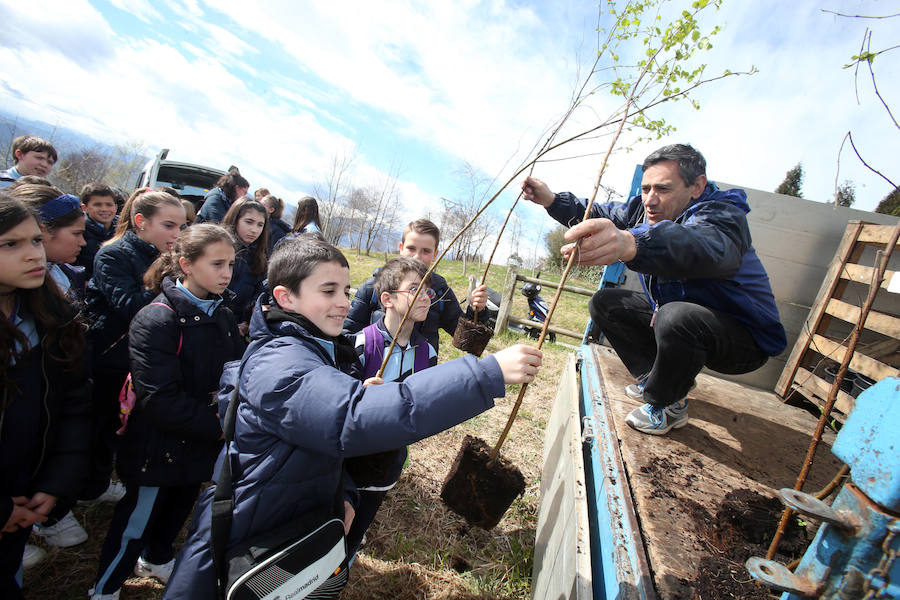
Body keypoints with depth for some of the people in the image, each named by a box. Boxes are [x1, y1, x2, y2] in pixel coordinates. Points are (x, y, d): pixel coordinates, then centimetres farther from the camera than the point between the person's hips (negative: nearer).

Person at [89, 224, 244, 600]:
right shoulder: (157, 319, -23)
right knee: (137, 519, 14)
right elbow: (160, 399, -28)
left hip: (200, 442, 7)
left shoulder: (222, 318, -1)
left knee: (179, 507, 27)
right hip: (159, 447, -7)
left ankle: (156, 559, 53)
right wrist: (218, 426, -25)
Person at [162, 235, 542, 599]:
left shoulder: (323, 348, 2)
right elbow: (356, 418, -46)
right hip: (242, 544, -8)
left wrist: (342, 493, -3)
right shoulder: (278, 364, -30)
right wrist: (489, 375, -48)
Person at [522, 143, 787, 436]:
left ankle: (667, 406, -10)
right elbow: (601, 215, 4)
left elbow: (707, 247, -52)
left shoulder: (721, 215, -29)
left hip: (745, 338, -7)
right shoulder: (647, 208, -4)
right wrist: (552, 200, -13)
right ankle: (655, 376, 14)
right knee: (605, 302, 3)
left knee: (676, 316, -38)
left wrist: (630, 243, -71)